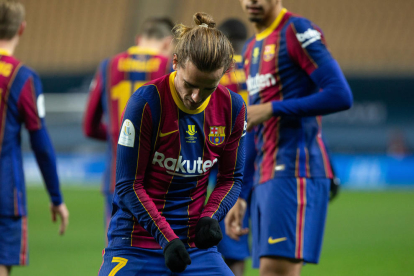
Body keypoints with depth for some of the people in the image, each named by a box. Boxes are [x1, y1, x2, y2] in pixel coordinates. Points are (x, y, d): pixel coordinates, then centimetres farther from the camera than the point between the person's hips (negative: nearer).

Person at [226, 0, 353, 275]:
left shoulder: (297, 31, -5)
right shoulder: (252, 49, 22)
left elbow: (341, 95, -15)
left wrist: (273, 109, -14)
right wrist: (238, 197, 24)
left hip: (295, 173, -9)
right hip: (264, 180, 9)